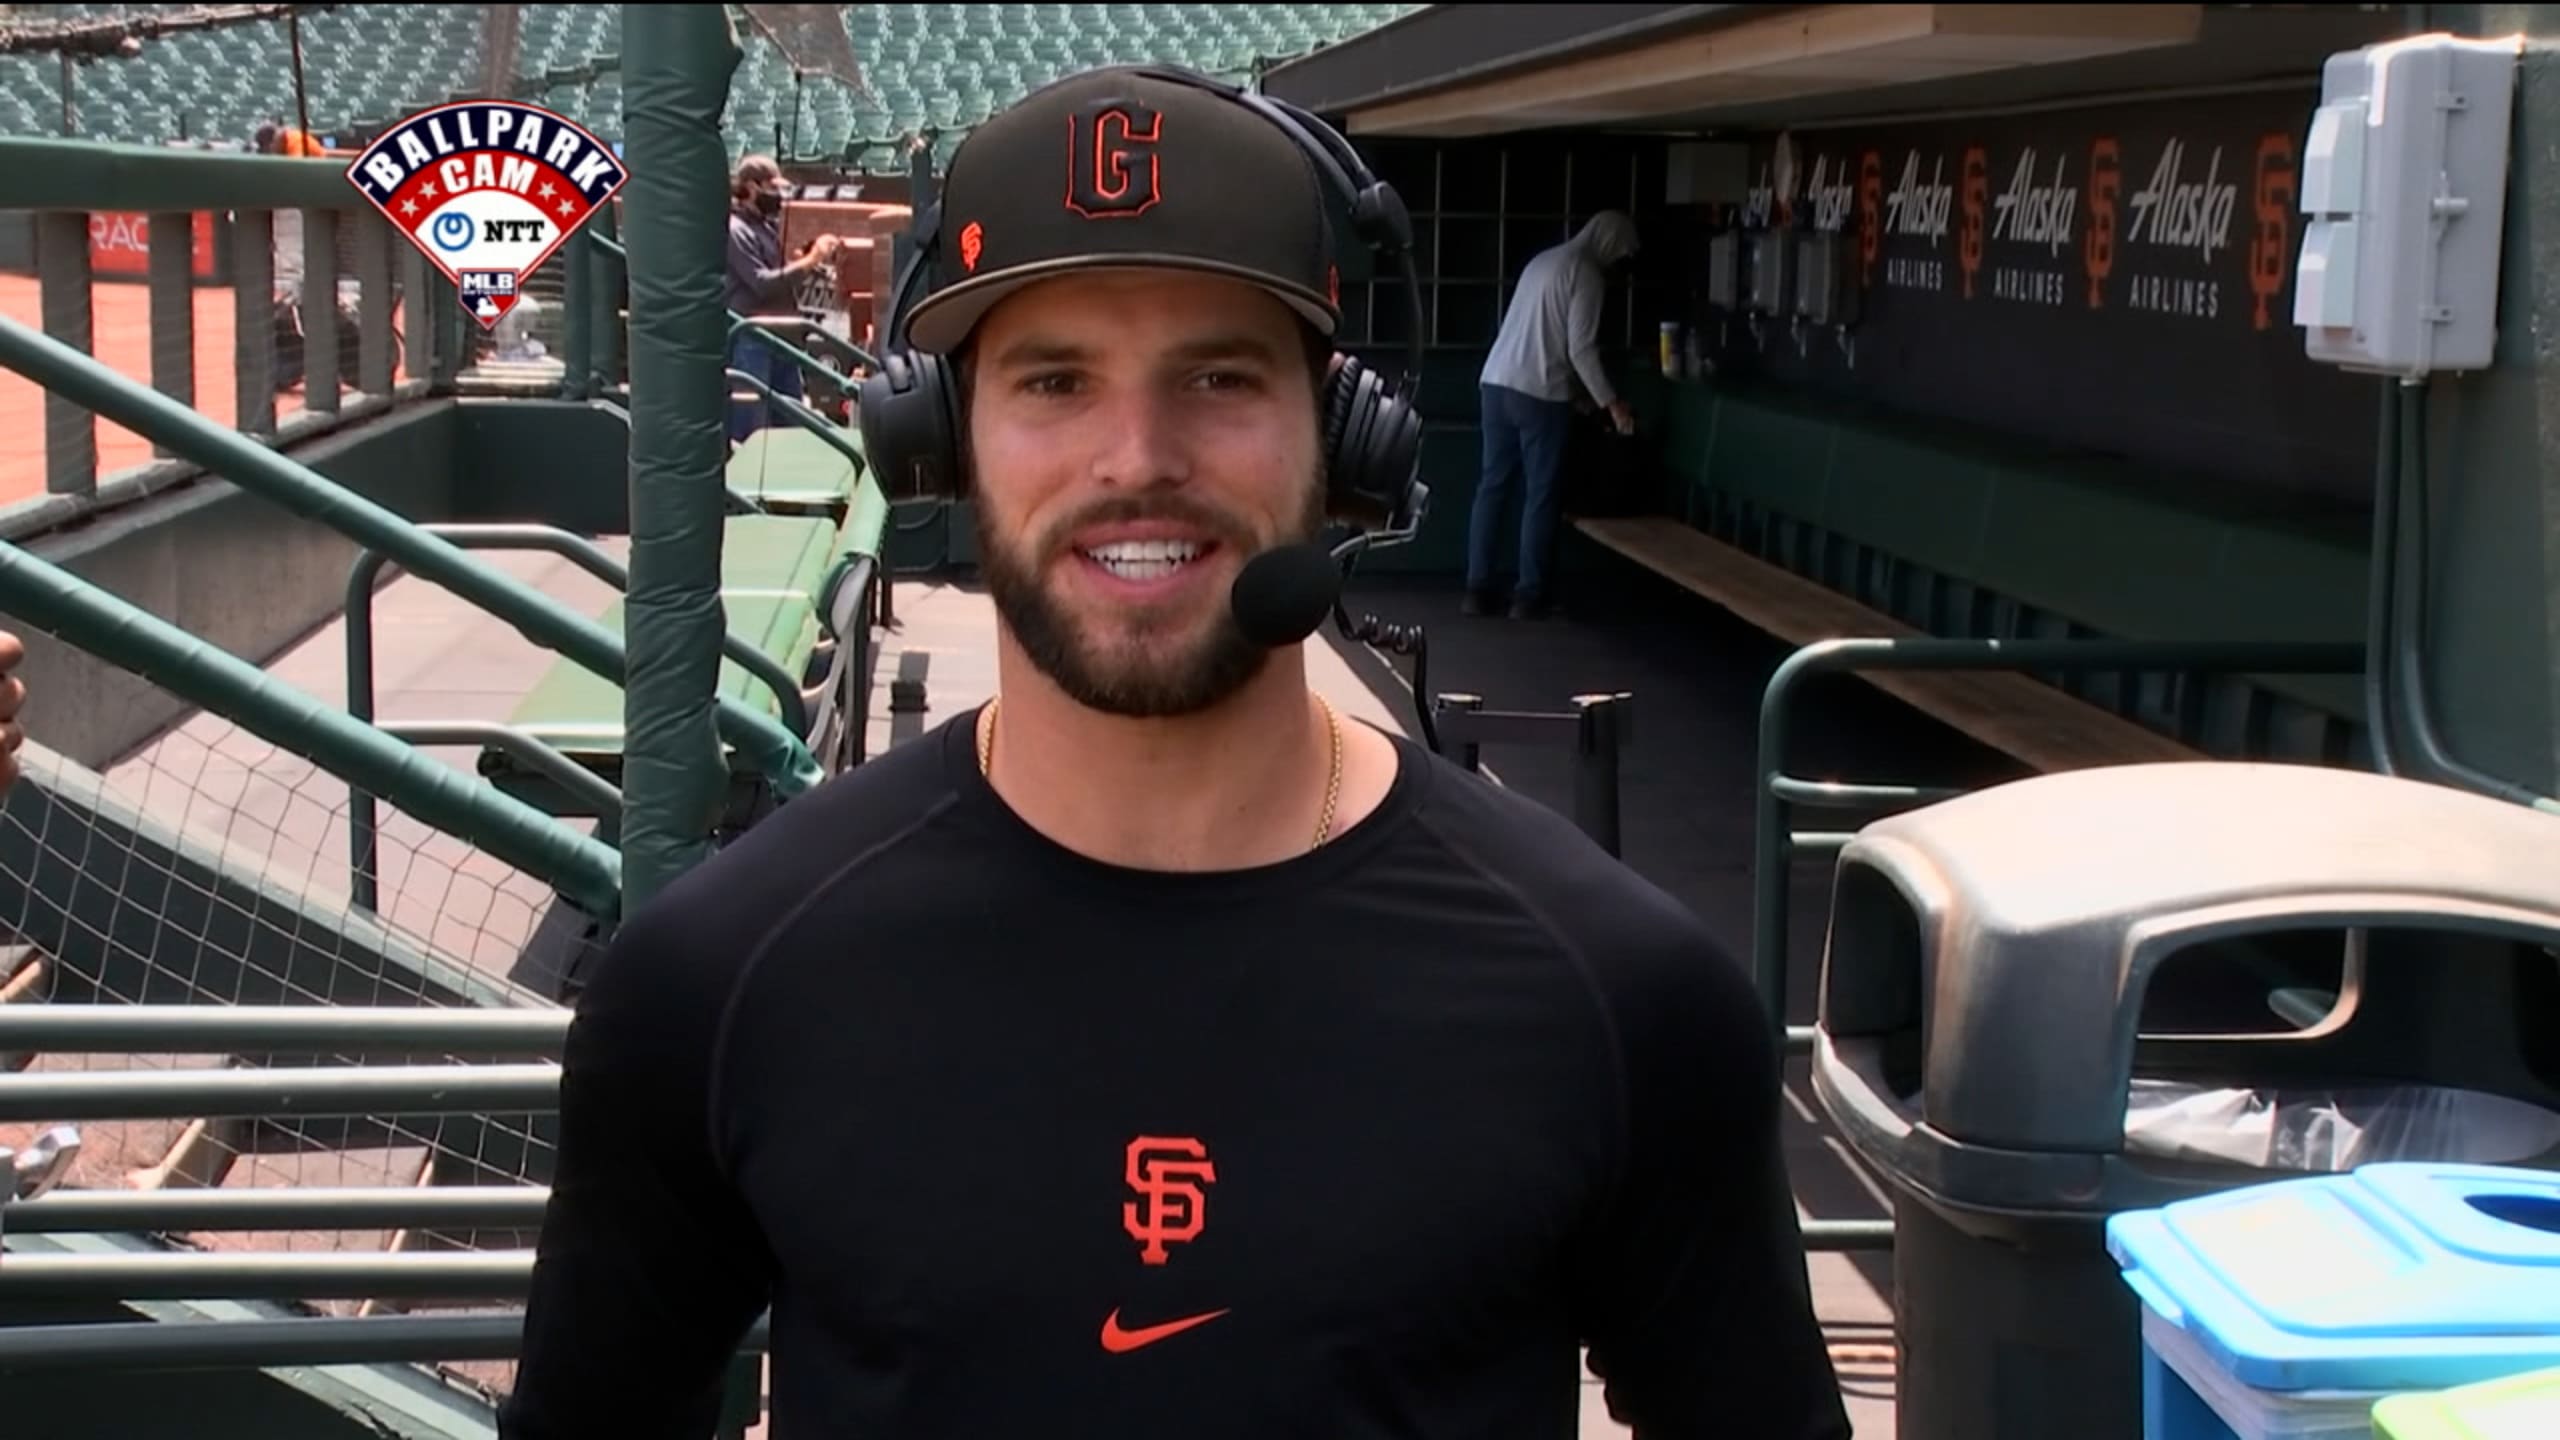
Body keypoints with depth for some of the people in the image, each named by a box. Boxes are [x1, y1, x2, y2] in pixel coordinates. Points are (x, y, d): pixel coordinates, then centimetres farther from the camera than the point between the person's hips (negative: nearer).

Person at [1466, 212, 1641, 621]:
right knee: (1541, 494, 1)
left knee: (1492, 486, 9)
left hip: (1497, 383, 8)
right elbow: (1580, 348, -13)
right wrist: (1610, 402, -4)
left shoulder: (1543, 260, 19)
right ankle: (1528, 594, 3)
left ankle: (1478, 588, 9)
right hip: (1540, 394, -8)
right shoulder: (1586, 273, -7)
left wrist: (1582, 392, 32)